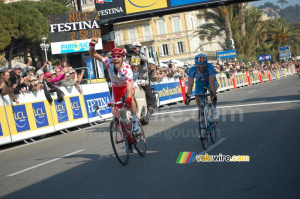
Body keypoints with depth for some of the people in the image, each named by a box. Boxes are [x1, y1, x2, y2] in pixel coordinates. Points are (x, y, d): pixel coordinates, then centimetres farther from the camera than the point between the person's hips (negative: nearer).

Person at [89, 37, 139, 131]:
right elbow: (93, 55, -19)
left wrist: (128, 99, -62)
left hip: (126, 87, -4)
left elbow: (129, 85, -46)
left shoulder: (127, 69, -34)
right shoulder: (109, 62, -25)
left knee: (129, 96, -36)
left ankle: (135, 120, -25)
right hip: (115, 88, 4)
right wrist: (92, 45, -40)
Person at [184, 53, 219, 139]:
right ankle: (202, 126, 10)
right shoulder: (192, 70, -32)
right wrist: (188, 96, -49)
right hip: (200, 84, 2)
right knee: (199, 101, -5)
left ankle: (214, 109, -13)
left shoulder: (210, 67, -37)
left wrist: (213, 94, -55)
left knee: (212, 89, -37)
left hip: (210, 82, -2)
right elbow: (190, 85, -36)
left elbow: (211, 83, -43)